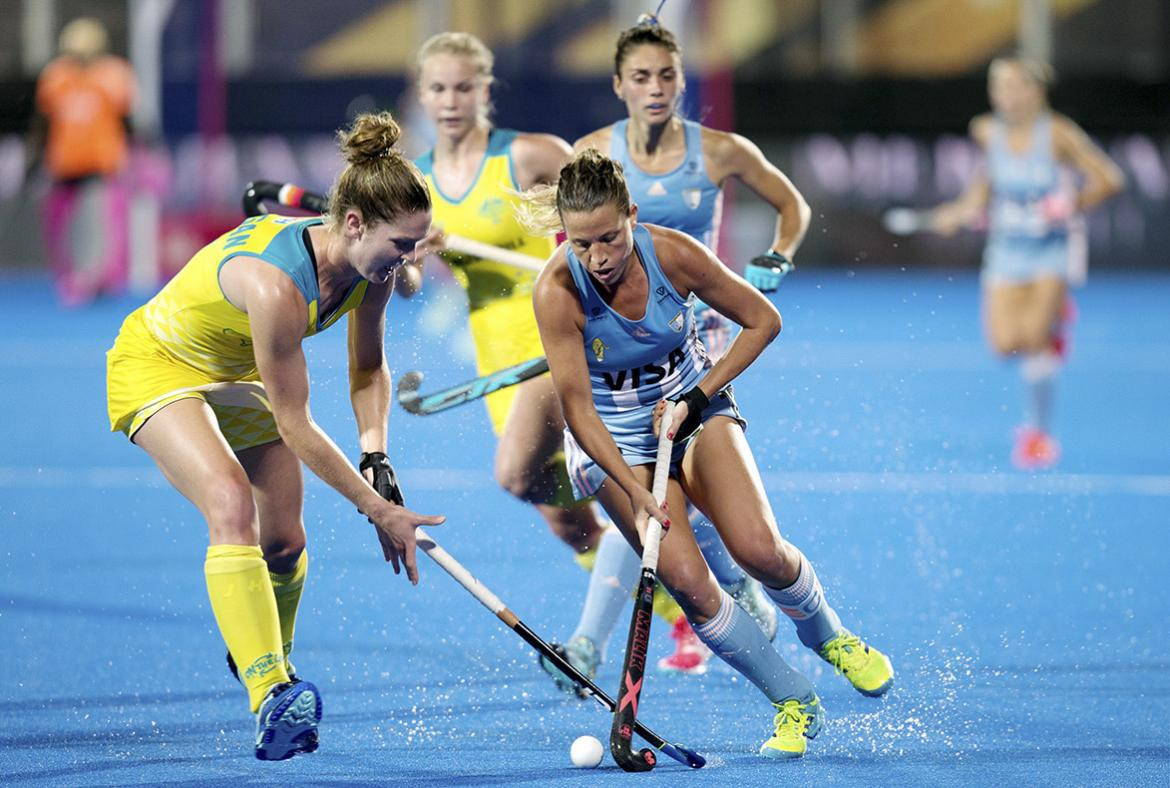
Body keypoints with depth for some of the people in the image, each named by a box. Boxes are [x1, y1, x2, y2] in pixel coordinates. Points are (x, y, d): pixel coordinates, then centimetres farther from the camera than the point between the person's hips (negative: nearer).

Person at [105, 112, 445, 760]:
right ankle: (271, 695, -38)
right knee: (231, 503, -30)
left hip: (238, 374, 8)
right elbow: (294, 426, -31)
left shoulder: (372, 267, -16)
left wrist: (376, 454, -12)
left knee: (285, 540, 5)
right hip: (157, 366, -8)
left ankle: (261, 659, 35)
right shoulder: (276, 283, -40)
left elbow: (368, 368, 3)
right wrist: (376, 509, -26)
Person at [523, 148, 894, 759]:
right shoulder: (557, 292, -26)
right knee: (687, 580, -20)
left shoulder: (673, 253, -21)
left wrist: (700, 395, -14)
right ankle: (795, 703, -2)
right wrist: (633, 489, -32)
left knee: (758, 548, -20)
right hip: (613, 437, -1)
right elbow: (576, 407, -23)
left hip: (694, 406, 1)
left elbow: (763, 320, -6)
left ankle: (827, 636, 14)